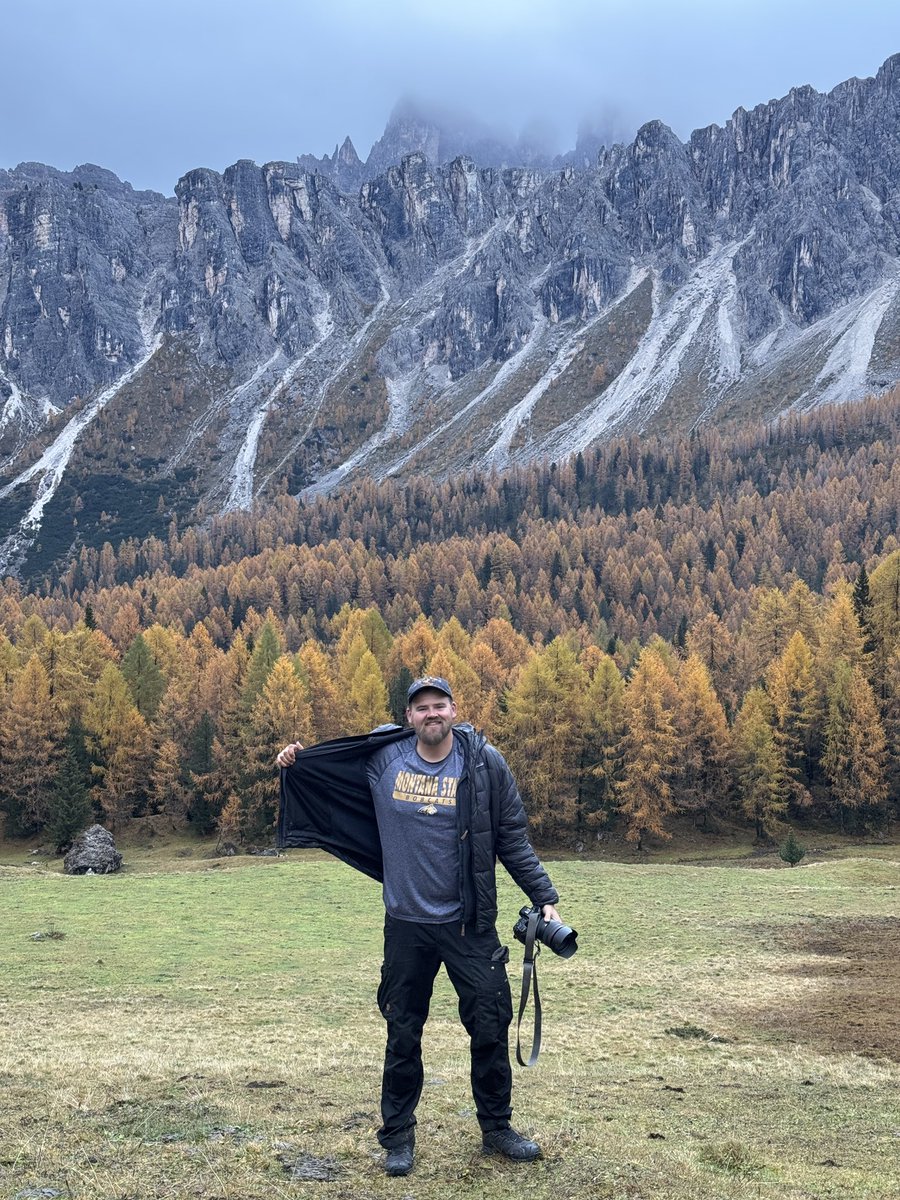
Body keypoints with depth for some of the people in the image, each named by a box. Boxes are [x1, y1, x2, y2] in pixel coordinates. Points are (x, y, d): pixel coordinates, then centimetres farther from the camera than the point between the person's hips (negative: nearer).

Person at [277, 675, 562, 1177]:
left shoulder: (486, 763, -7)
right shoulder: (381, 759, -2)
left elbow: (513, 840, -1)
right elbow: (327, 769, 19)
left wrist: (545, 897, -5)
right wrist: (296, 763, 1)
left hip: (470, 925, -1)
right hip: (406, 926, 1)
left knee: (491, 1027, 7)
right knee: (403, 1033, 10)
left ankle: (497, 1127, 28)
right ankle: (398, 1135, 27)